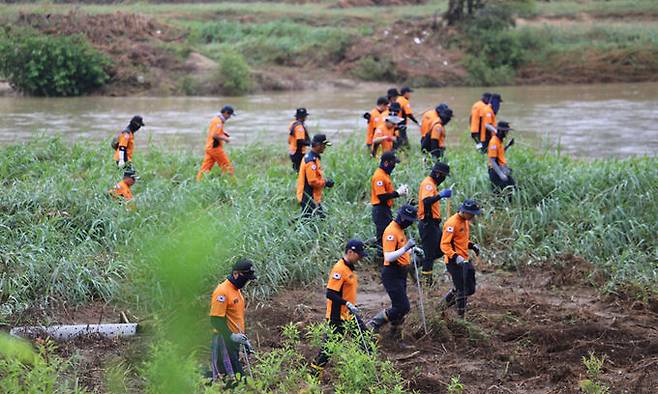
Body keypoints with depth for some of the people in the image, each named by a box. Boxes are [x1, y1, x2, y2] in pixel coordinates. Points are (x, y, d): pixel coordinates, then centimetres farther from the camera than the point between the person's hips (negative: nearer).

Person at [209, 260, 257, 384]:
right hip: (223, 339, -10)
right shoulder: (222, 291, -17)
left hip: (234, 340, 10)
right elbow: (216, 320, -20)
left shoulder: (237, 290, 15)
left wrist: (244, 339, 23)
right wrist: (231, 336, -25)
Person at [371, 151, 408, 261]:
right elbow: (381, 196, -24)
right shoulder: (379, 176, -18)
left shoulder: (385, 174, 15)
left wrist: (399, 191, 5)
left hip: (386, 209, 11)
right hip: (380, 210, -11)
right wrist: (398, 193, -18)